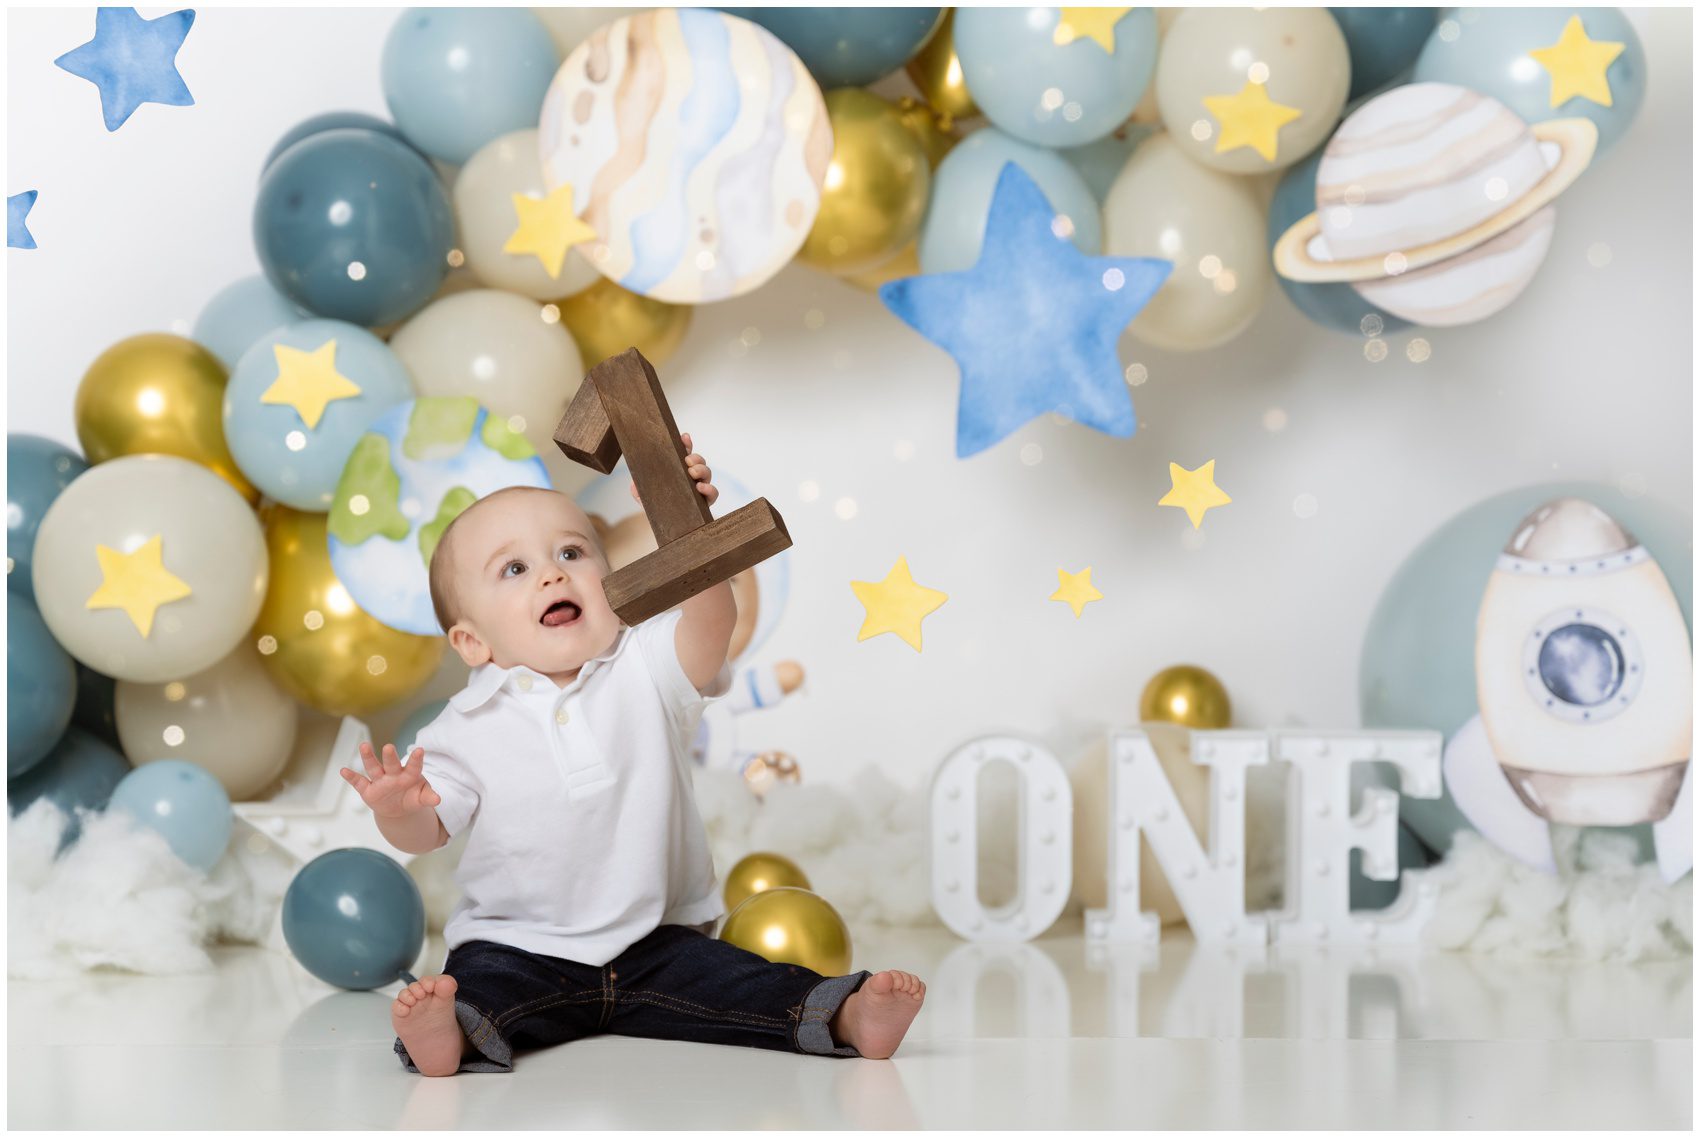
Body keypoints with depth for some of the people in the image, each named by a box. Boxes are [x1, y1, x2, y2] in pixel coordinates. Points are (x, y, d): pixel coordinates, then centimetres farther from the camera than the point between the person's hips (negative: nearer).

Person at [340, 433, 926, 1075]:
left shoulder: (647, 672, -1)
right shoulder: (468, 725, -2)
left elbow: (712, 620, -19)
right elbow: (431, 829, -4)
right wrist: (399, 811, -29)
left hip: (657, 944, 1)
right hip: (518, 948, -1)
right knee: (480, 978, -29)